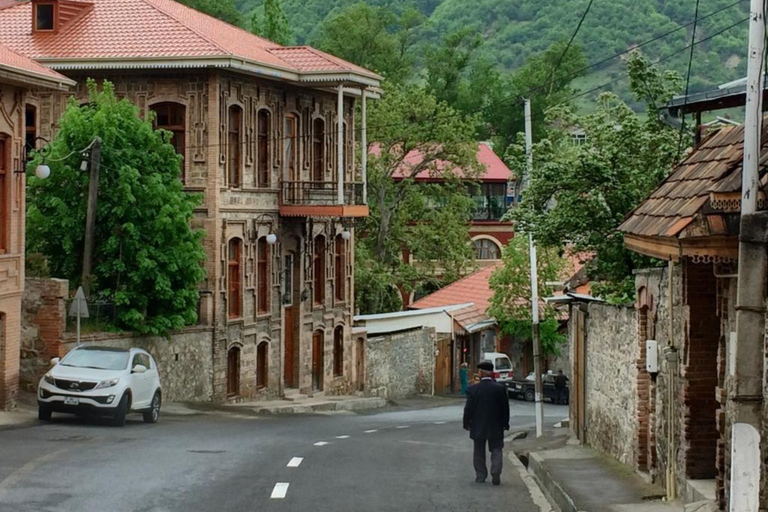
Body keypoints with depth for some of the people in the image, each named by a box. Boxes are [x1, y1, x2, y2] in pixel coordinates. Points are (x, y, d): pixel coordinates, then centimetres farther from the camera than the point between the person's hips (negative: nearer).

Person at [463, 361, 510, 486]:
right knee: (496, 450, 9)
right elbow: (505, 408, -3)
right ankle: (496, 473, -8)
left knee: (479, 452, 13)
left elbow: (468, 409, -7)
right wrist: (505, 424, 8)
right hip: (496, 427, 0)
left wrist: (467, 424, 6)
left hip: (478, 427, 0)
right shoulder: (500, 389, -8)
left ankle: (480, 475, 15)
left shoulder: (472, 389, -11)